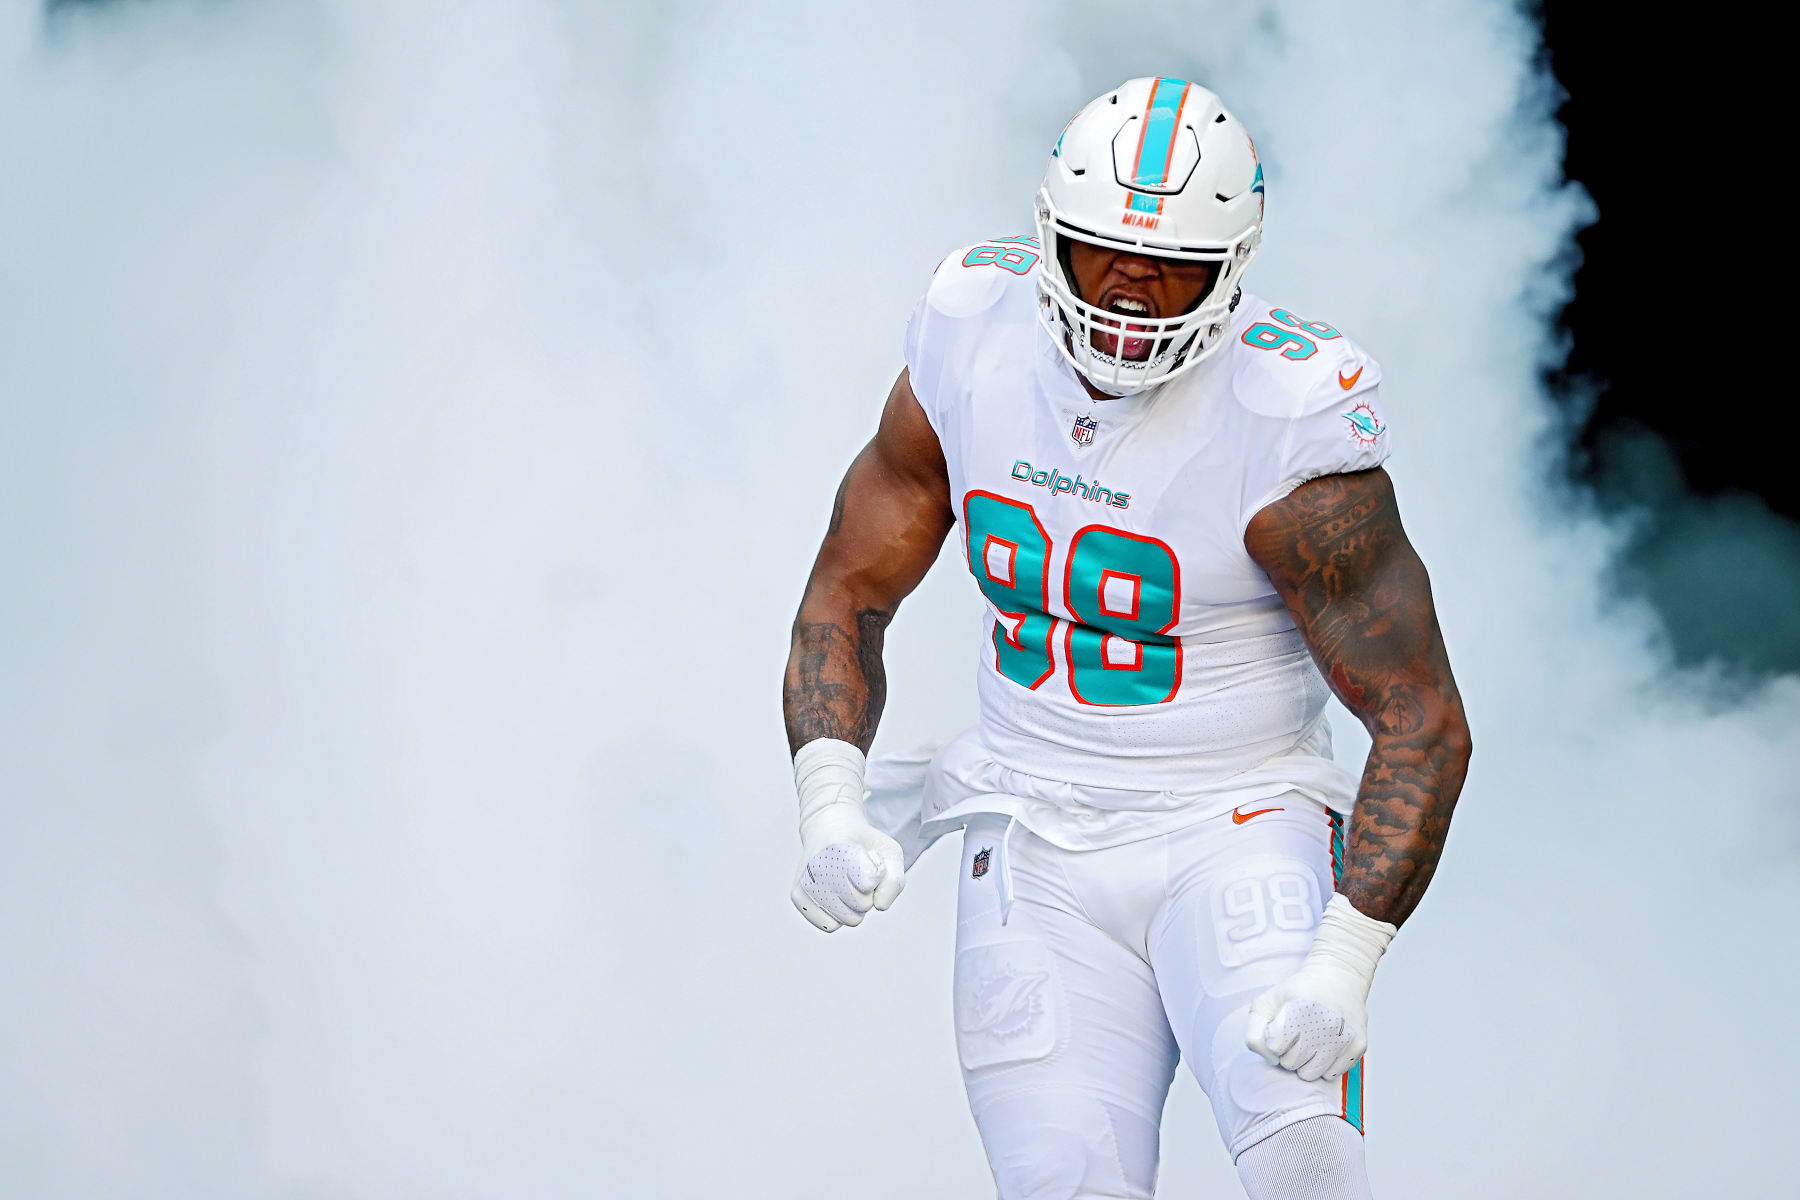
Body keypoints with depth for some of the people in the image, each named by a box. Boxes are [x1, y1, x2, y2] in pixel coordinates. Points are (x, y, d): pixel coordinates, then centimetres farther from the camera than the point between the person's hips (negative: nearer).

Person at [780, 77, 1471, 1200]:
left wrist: (1342, 966, -26)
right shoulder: (975, 341, -3)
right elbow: (846, 599, 6)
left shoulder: (1288, 422, -16)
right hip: (1036, 849, 4)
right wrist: (833, 807, -12)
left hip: (1239, 832, -3)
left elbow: (1424, 724, -14)